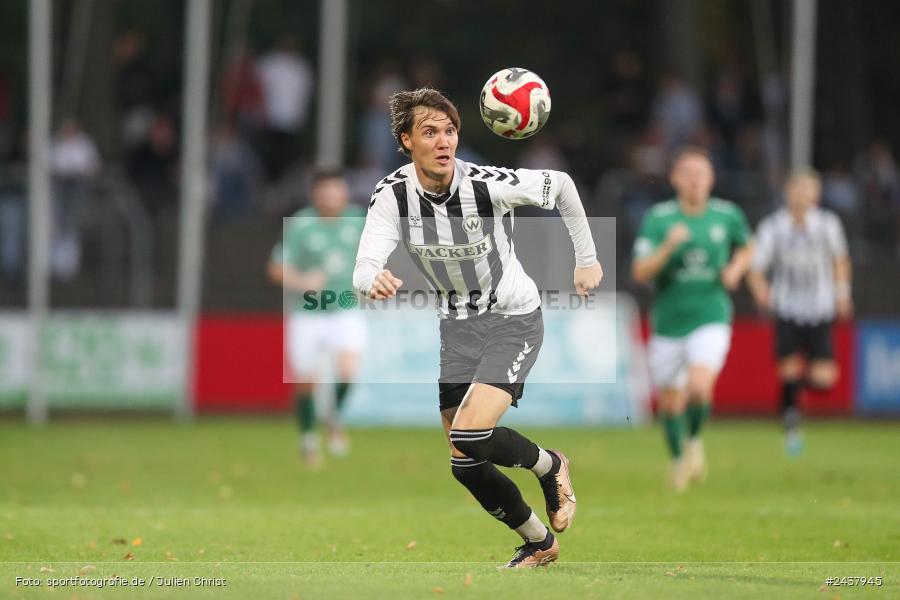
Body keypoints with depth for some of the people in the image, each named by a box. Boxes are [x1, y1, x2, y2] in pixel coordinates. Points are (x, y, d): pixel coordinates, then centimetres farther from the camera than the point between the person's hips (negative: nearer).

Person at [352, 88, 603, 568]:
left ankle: (550, 466, 8)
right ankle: (539, 542, 28)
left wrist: (587, 259, 1)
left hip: (513, 318, -4)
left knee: (471, 434, -24)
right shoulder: (392, 196, -16)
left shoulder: (489, 185, -24)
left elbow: (560, 184, -5)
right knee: (465, 464, 4)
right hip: (457, 326, 4)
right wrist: (374, 281, -50)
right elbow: (363, 271, -25)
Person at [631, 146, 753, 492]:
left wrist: (735, 269, 1)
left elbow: (746, 247, 21)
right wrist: (669, 246, -28)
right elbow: (640, 272, -14)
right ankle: (678, 457, 36)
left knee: (699, 388, -23)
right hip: (668, 322, 1)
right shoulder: (658, 219, -7)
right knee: (670, 400, 9)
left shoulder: (728, 215, -1)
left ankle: (694, 440, 6)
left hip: (711, 319, -1)